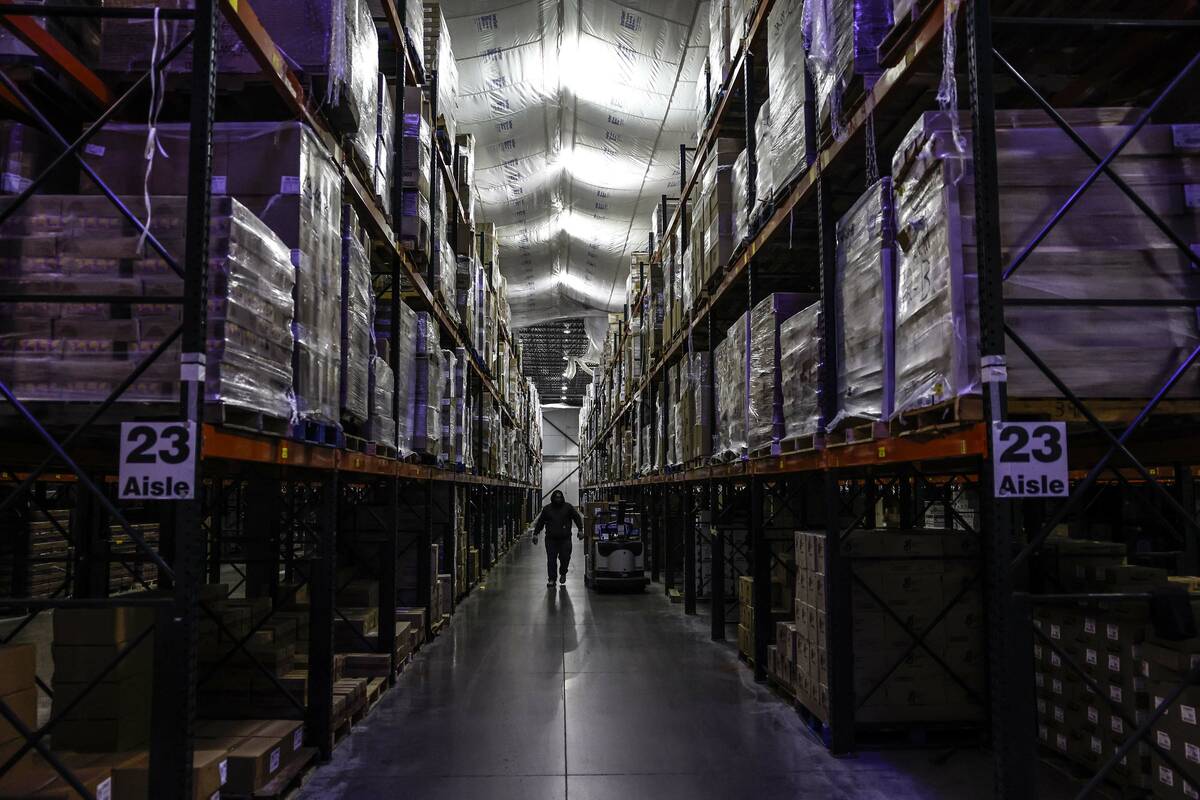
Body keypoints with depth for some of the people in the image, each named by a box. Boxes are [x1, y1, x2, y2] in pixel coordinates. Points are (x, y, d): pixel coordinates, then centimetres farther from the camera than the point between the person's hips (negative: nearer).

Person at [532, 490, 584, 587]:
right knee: (551, 559, -2)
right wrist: (535, 534, 10)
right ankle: (551, 579, 6)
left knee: (565, 558, 0)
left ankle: (563, 574, 27)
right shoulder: (546, 509, 8)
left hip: (565, 539, -1)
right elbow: (540, 522, 13)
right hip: (551, 539, 1)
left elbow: (577, 518, 7)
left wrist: (580, 530, -1)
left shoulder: (568, 507, 4)